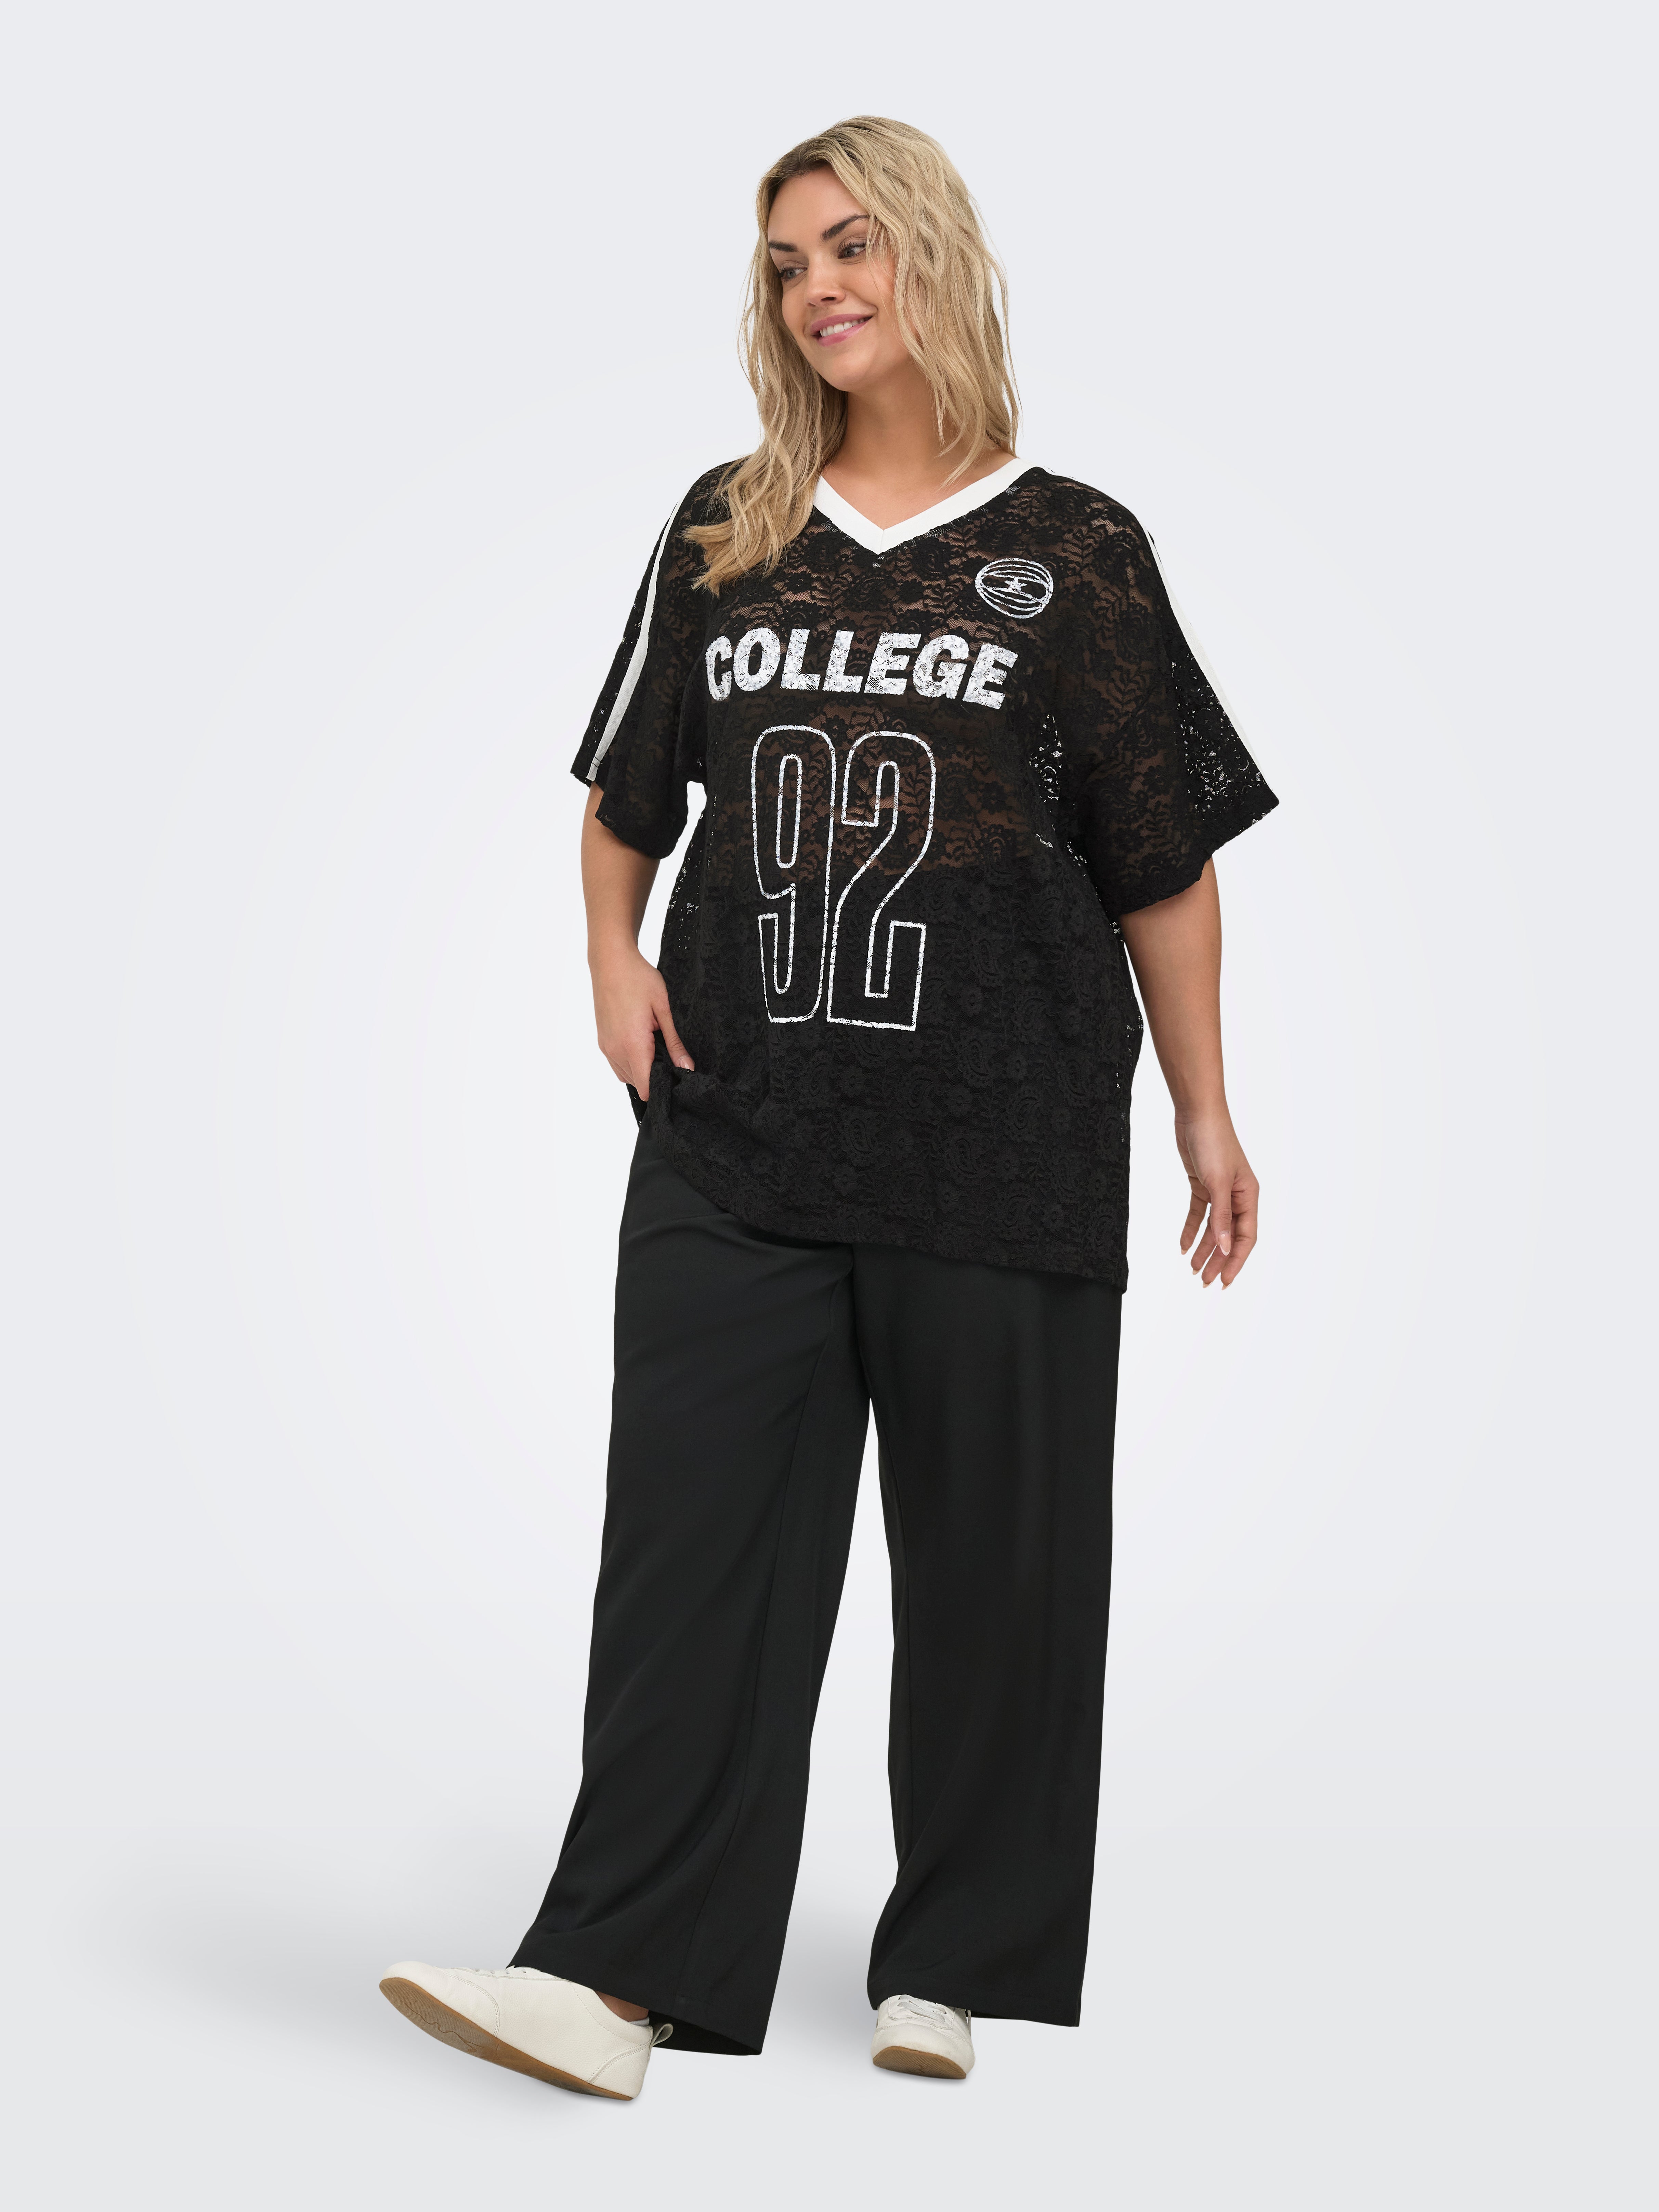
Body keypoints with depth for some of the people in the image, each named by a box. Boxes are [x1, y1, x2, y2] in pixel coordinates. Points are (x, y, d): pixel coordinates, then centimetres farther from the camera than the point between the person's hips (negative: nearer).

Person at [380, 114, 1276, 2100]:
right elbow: (624, 798, 21)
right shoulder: (725, 537, 11)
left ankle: (955, 1969, 18)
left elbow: (1166, 864, 5)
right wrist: (614, 963, 3)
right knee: (693, 1541, -2)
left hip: (1003, 1153, -2)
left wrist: (1206, 1121, 5)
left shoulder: (1072, 555, 2)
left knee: (994, 1554, 5)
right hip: (740, 1137, 2)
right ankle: (618, 1976, 0)